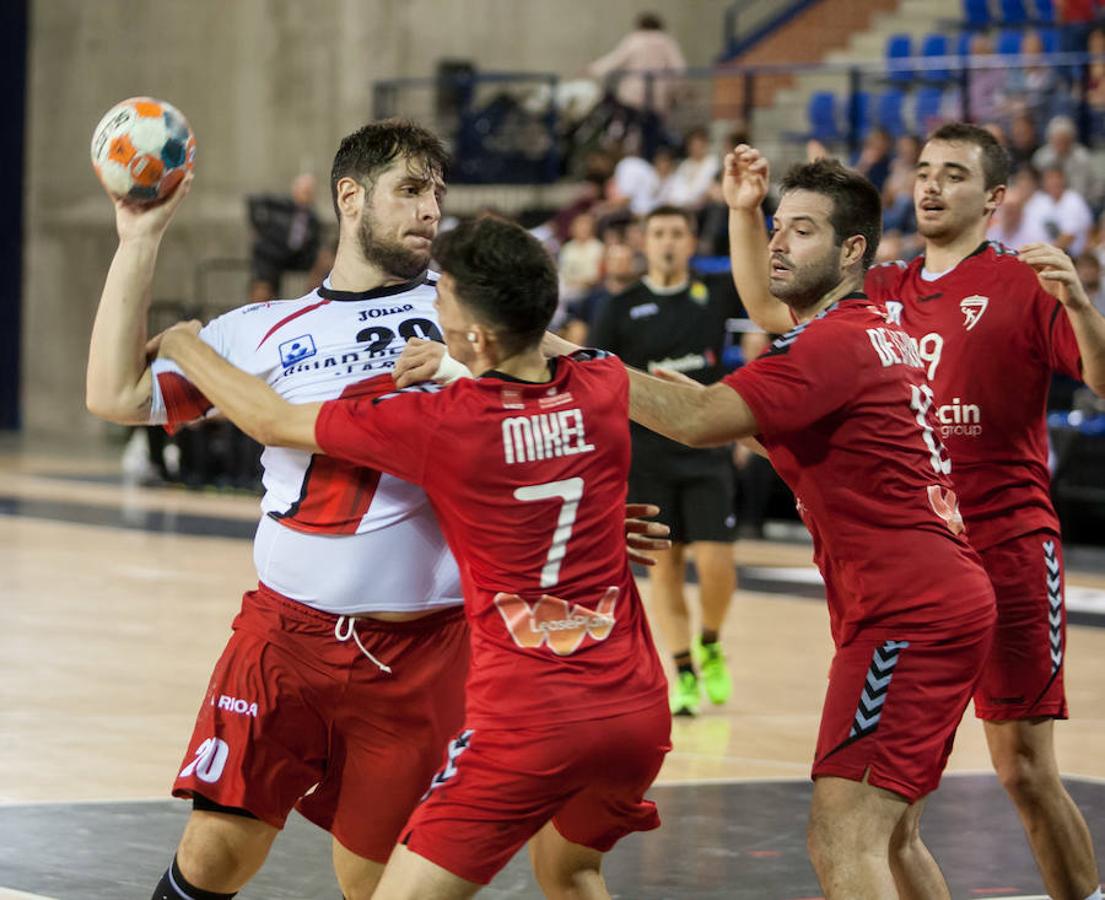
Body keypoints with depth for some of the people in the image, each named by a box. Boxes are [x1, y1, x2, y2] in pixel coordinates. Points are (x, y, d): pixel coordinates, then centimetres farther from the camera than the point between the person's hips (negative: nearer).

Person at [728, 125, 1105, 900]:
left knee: (1024, 769, -4)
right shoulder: (885, 293, 13)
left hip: (1005, 550, -6)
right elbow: (772, 309, 23)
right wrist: (747, 212, 11)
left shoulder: (1023, 285, -4)